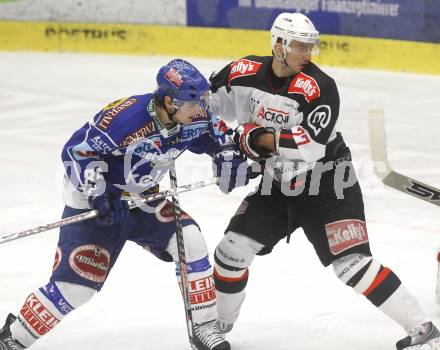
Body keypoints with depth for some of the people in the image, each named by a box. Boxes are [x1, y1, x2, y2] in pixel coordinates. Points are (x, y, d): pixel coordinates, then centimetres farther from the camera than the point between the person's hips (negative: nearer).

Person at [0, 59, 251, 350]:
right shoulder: (126, 118, -32)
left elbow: (212, 138, 11)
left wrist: (230, 157, -9)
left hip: (142, 197, 6)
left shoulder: (194, 118, -11)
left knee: (190, 241, -11)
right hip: (94, 201, -6)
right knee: (77, 282, -12)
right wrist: (97, 194, -30)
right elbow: (76, 151, -24)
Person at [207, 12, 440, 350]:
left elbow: (312, 146, -33)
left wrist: (257, 137, -28)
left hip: (328, 184, -6)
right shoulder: (244, 74, -7)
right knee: (232, 249, 5)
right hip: (278, 185, 6)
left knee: (351, 262, -17)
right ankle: (219, 322, 29)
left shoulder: (320, 87, -23)